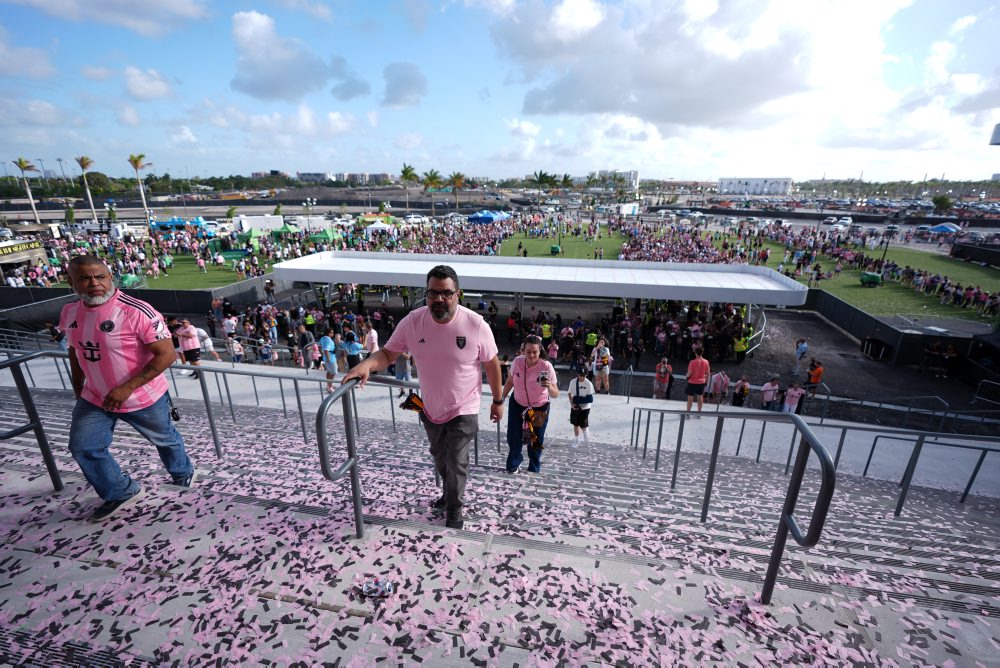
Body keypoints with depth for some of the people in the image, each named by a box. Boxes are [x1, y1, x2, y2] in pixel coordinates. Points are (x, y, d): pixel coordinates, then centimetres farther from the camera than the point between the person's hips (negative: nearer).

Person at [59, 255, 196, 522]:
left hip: (144, 398, -5)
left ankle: (183, 473, 45)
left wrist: (127, 388, -29)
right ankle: (121, 493, 29)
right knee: (83, 447, 6)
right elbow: (75, 351, 13)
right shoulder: (69, 313, -3)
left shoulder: (137, 311, -26)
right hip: (95, 399, 6)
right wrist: (78, 391, 15)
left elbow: (166, 354, -27)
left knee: (164, 439, 15)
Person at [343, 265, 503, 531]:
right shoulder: (412, 321, -17)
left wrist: (498, 401, -2)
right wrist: (367, 364, -31)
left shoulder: (476, 324, -23)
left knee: (456, 464, 5)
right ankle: (450, 492, 56)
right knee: (439, 457, 26)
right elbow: (388, 353, -9)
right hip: (430, 407, 4)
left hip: (463, 409, -4)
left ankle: (454, 510, 35)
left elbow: (491, 364, -11)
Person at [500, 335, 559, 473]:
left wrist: (549, 387, -43)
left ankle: (534, 470, 34)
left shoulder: (547, 366, -26)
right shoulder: (517, 361, -18)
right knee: (513, 437, 5)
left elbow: (555, 394, -22)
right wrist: (502, 398, 5)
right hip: (517, 404, 2)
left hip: (539, 408, -2)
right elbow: (510, 381, 1)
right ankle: (513, 464, 34)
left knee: (536, 441, 9)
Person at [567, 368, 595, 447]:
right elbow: (570, 393, 3)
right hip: (574, 407, 3)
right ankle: (576, 440, 27)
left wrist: (581, 400, -24)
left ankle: (586, 435, 34)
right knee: (575, 424, 11)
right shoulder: (573, 382, -6)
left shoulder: (588, 384, -14)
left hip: (585, 407, -3)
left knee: (583, 425, 2)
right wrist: (572, 403, -8)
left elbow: (590, 397, -10)